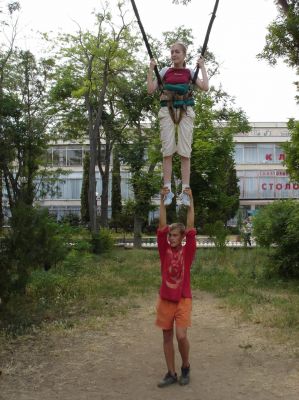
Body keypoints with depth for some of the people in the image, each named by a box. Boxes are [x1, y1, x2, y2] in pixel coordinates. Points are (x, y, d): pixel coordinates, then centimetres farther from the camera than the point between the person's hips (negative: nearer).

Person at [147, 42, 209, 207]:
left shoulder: (190, 72, 13)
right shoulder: (165, 71, 14)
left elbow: (205, 87, 0)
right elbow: (150, 90, 7)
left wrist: (202, 67, 8)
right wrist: (151, 68, 7)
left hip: (185, 111, 0)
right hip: (167, 111, 1)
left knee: (185, 152, -6)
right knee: (167, 151, -6)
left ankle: (185, 191, -7)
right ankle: (168, 190, -6)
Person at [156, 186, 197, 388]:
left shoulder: (187, 252, -3)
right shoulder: (165, 251, 1)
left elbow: (190, 227, -10)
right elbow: (162, 226, -6)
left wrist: (190, 201, -14)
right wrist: (163, 201, -12)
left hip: (183, 299, -3)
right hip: (165, 299, 3)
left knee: (181, 335, -11)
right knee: (167, 337, 7)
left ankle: (186, 367, 15)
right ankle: (171, 373, 18)